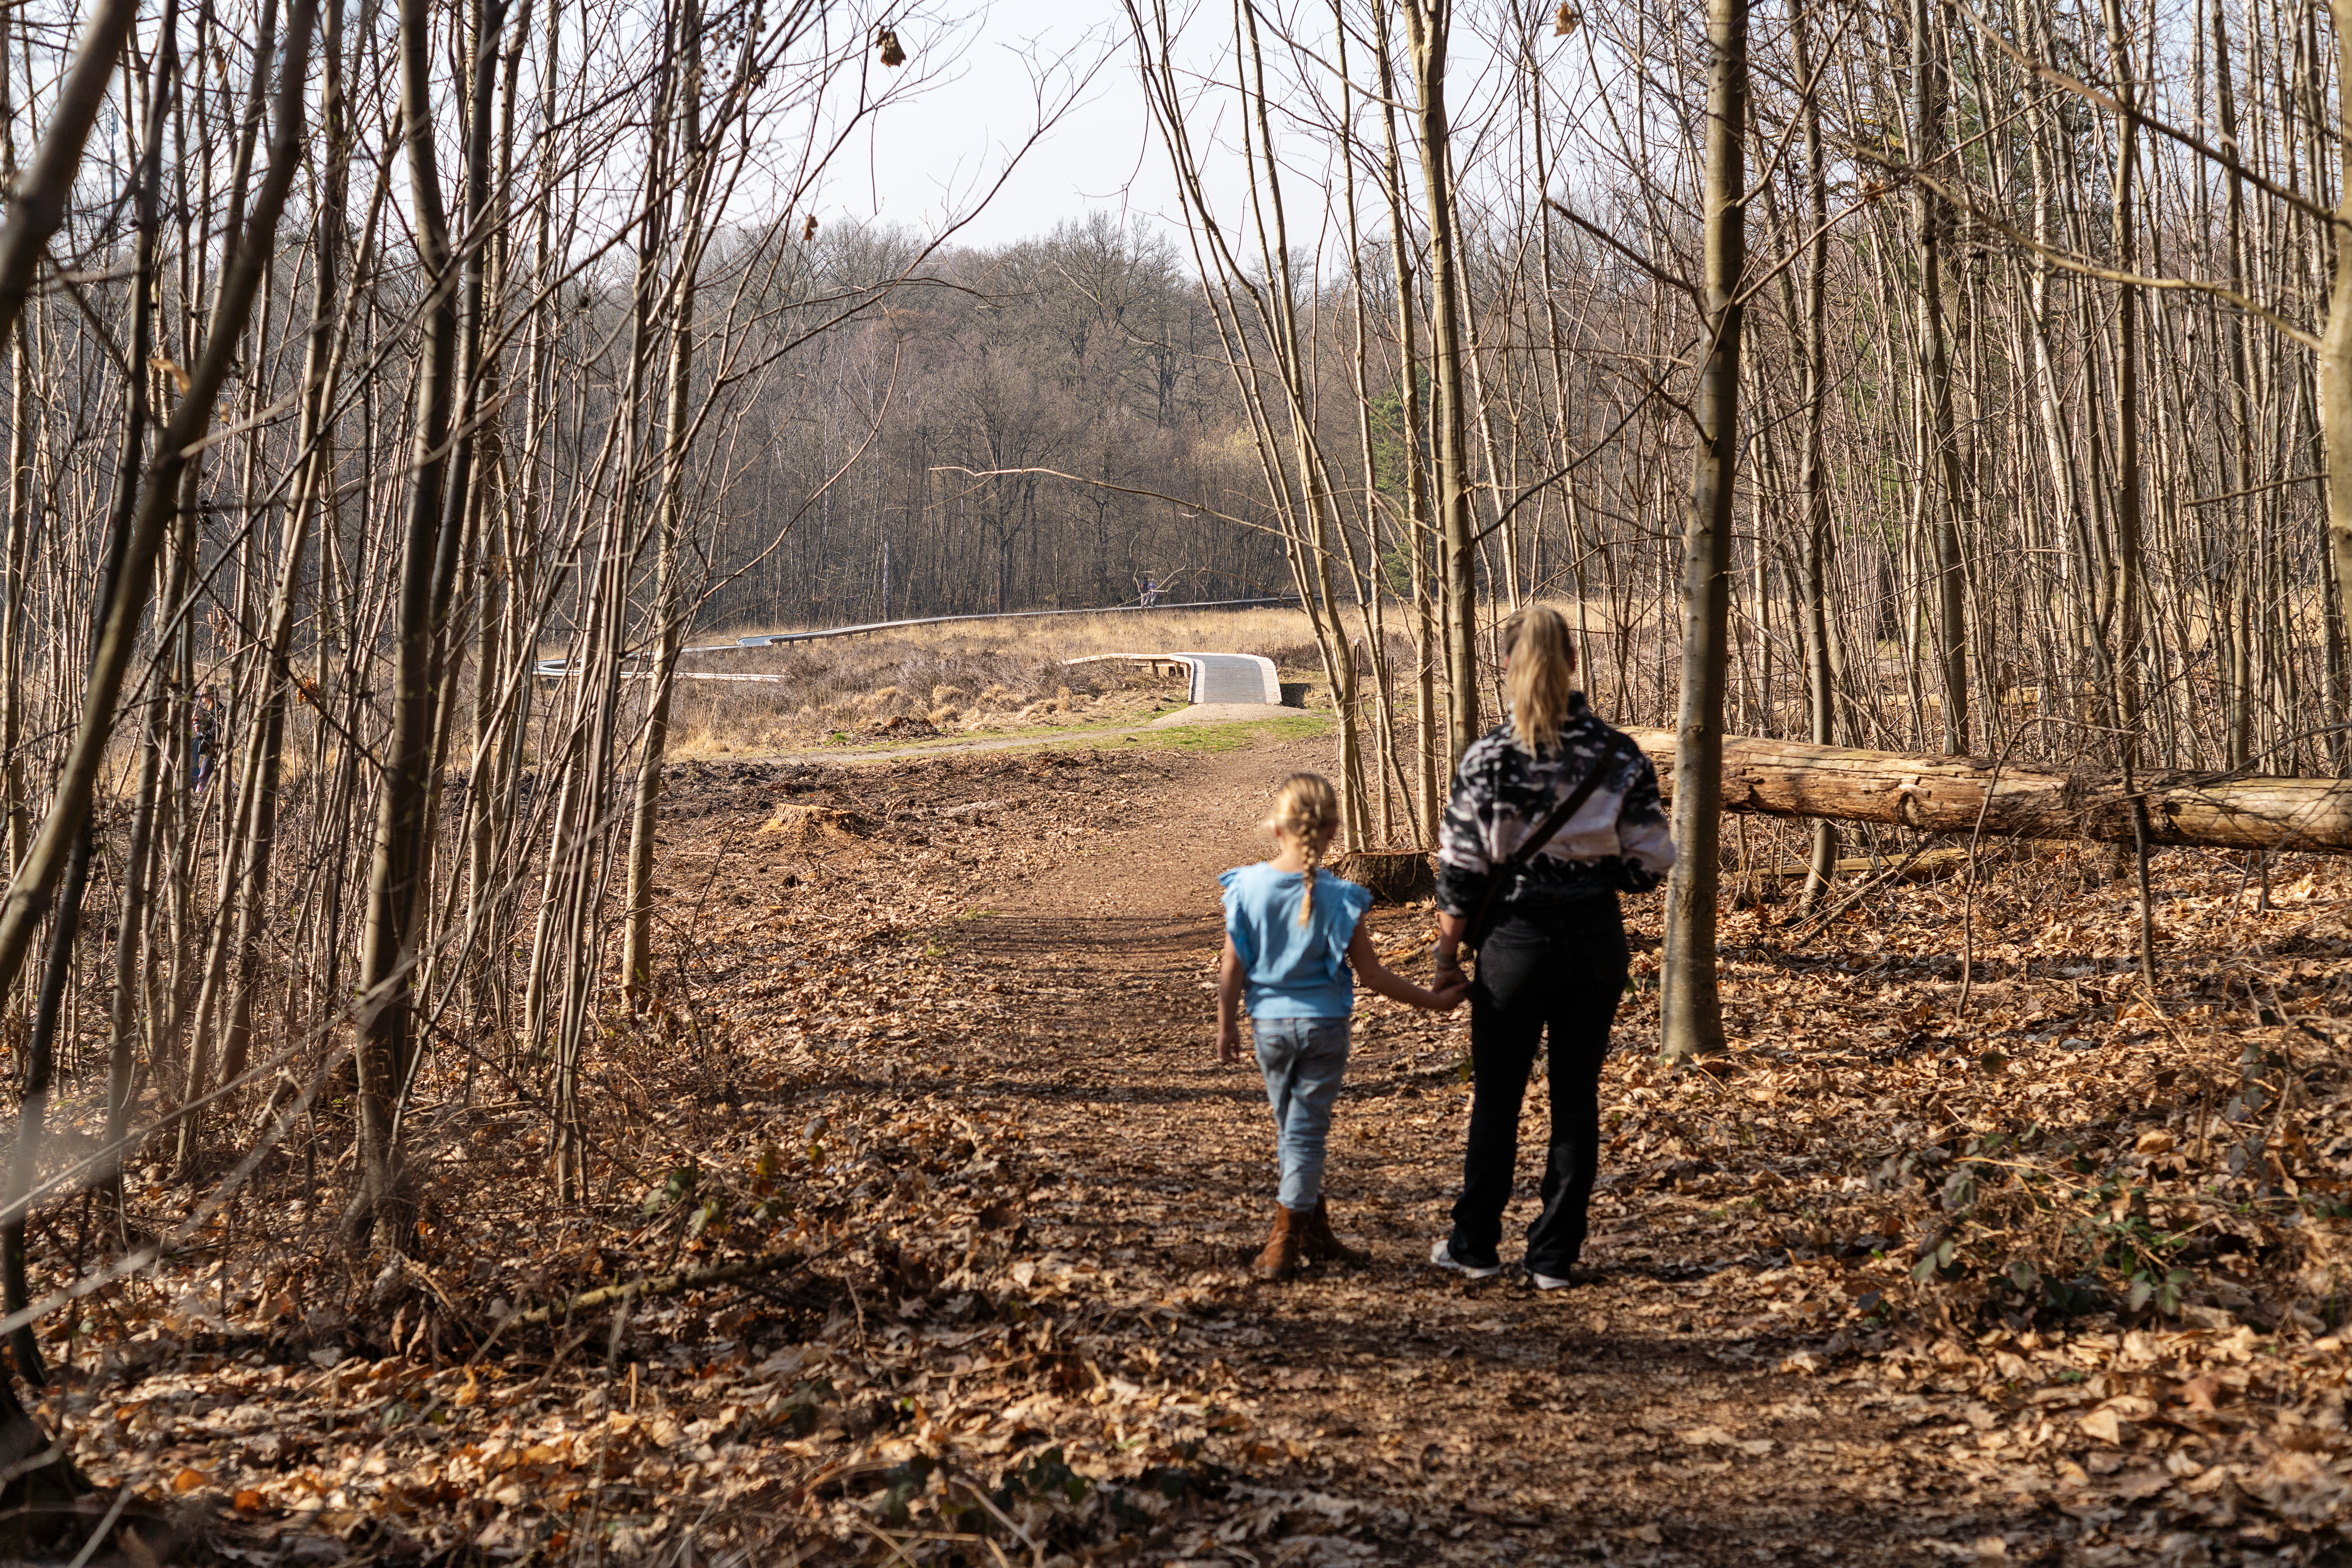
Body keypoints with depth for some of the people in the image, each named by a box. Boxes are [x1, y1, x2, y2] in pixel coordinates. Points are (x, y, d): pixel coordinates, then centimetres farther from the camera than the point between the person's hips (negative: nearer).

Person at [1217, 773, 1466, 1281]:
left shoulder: (1247, 887, -9)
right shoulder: (1338, 897, -14)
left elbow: (1233, 967, -4)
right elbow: (1372, 975, -9)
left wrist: (1227, 1024, 9)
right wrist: (1434, 1001, 2)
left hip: (1269, 1024, 3)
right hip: (1324, 1025, -2)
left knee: (1292, 1129, 17)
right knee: (1306, 1131, 5)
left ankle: (1317, 1236, 25)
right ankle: (1283, 1244, 5)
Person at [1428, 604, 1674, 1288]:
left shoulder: (1488, 757, -12)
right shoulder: (1619, 754, -5)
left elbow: (1460, 871, -9)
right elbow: (1648, 863, -3)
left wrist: (1447, 951, 2)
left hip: (1516, 942, -2)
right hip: (1596, 938, 2)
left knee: (1496, 1098, 12)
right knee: (1576, 1097, 10)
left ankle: (1474, 1244, 23)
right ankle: (1554, 1256, 14)